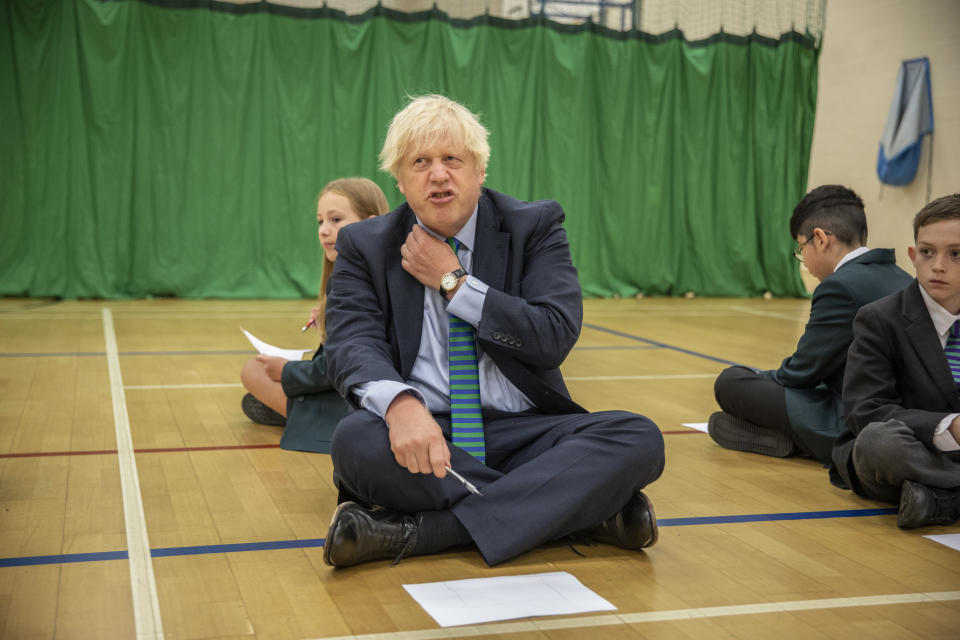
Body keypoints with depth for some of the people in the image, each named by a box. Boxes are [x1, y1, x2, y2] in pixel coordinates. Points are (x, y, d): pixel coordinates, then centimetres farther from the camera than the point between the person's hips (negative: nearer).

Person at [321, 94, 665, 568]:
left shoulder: (534, 227, 6)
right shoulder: (366, 246, 7)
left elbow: (556, 338, -7)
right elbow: (353, 344, -10)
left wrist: (453, 282, -8)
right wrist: (401, 403, -32)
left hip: (522, 432, 1)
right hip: (423, 435, 0)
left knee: (639, 439, -24)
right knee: (354, 440, -34)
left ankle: (422, 532, -32)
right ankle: (582, 507, -25)